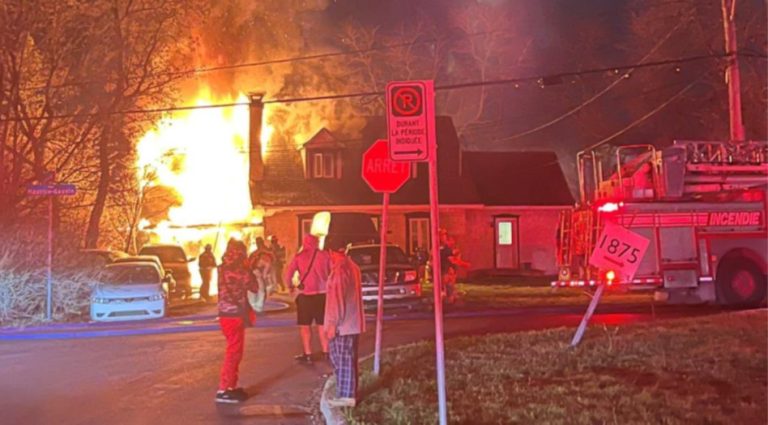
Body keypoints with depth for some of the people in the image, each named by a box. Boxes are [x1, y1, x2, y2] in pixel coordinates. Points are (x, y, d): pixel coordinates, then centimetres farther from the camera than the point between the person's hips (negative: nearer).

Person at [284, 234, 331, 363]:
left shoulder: (298, 257, -2)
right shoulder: (325, 255, 2)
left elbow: (287, 276, -8)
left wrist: (292, 287, 9)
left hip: (305, 295, -2)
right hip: (322, 294, 2)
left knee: (305, 325, 7)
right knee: (322, 324, 15)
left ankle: (308, 354, 6)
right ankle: (325, 352, 17)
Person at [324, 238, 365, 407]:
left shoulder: (339, 270, -17)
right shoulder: (353, 267, 12)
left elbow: (337, 299, -20)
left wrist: (332, 324, -17)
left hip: (341, 324, -9)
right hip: (354, 323, 9)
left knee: (342, 360, -2)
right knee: (349, 359, 14)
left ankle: (345, 396, 2)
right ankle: (350, 394, 21)